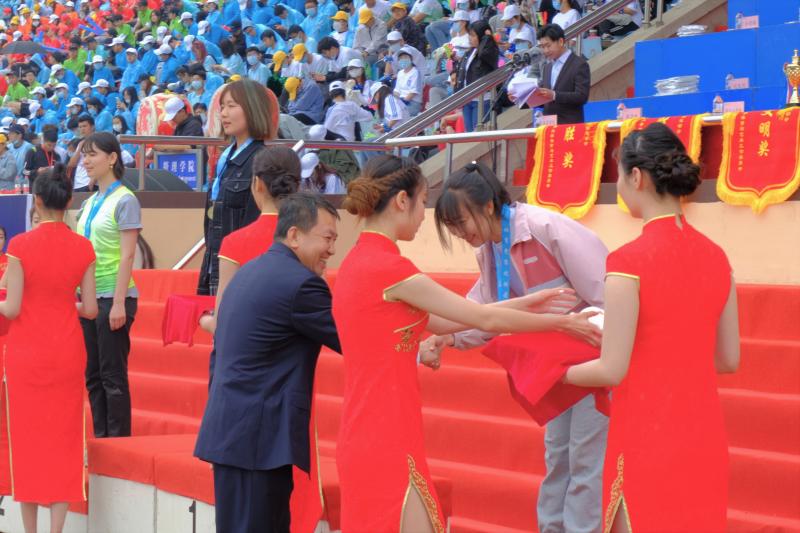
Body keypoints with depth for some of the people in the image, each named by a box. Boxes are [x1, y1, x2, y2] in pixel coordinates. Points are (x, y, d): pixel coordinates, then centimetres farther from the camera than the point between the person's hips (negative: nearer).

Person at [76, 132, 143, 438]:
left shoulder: (124, 201, -7)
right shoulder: (89, 203, 15)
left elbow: (127, 255, -13)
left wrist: (119, 302, -18)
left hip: (112, 296, -7)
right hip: (88, 297, 7)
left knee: (113, 375, -4)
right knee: (93, 375, 9)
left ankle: (119, 440, 2)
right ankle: (100, 440, 14)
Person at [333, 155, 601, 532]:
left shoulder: (358, 264, 11)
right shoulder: (388, 268, -16)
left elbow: (439, 322, 15)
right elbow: (486, 320, -10)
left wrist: (525, 303, 17)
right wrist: (562, 322, 3)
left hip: (366, 438, 9)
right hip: (387, 443, -9)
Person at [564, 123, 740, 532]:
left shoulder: (629, 261, -15)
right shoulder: (716, 257, 4)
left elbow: (612, 370, -14)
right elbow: (729, 359, 10)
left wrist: (554, 373, 3)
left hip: (646, 437, -6)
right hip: (704, 437, 6)